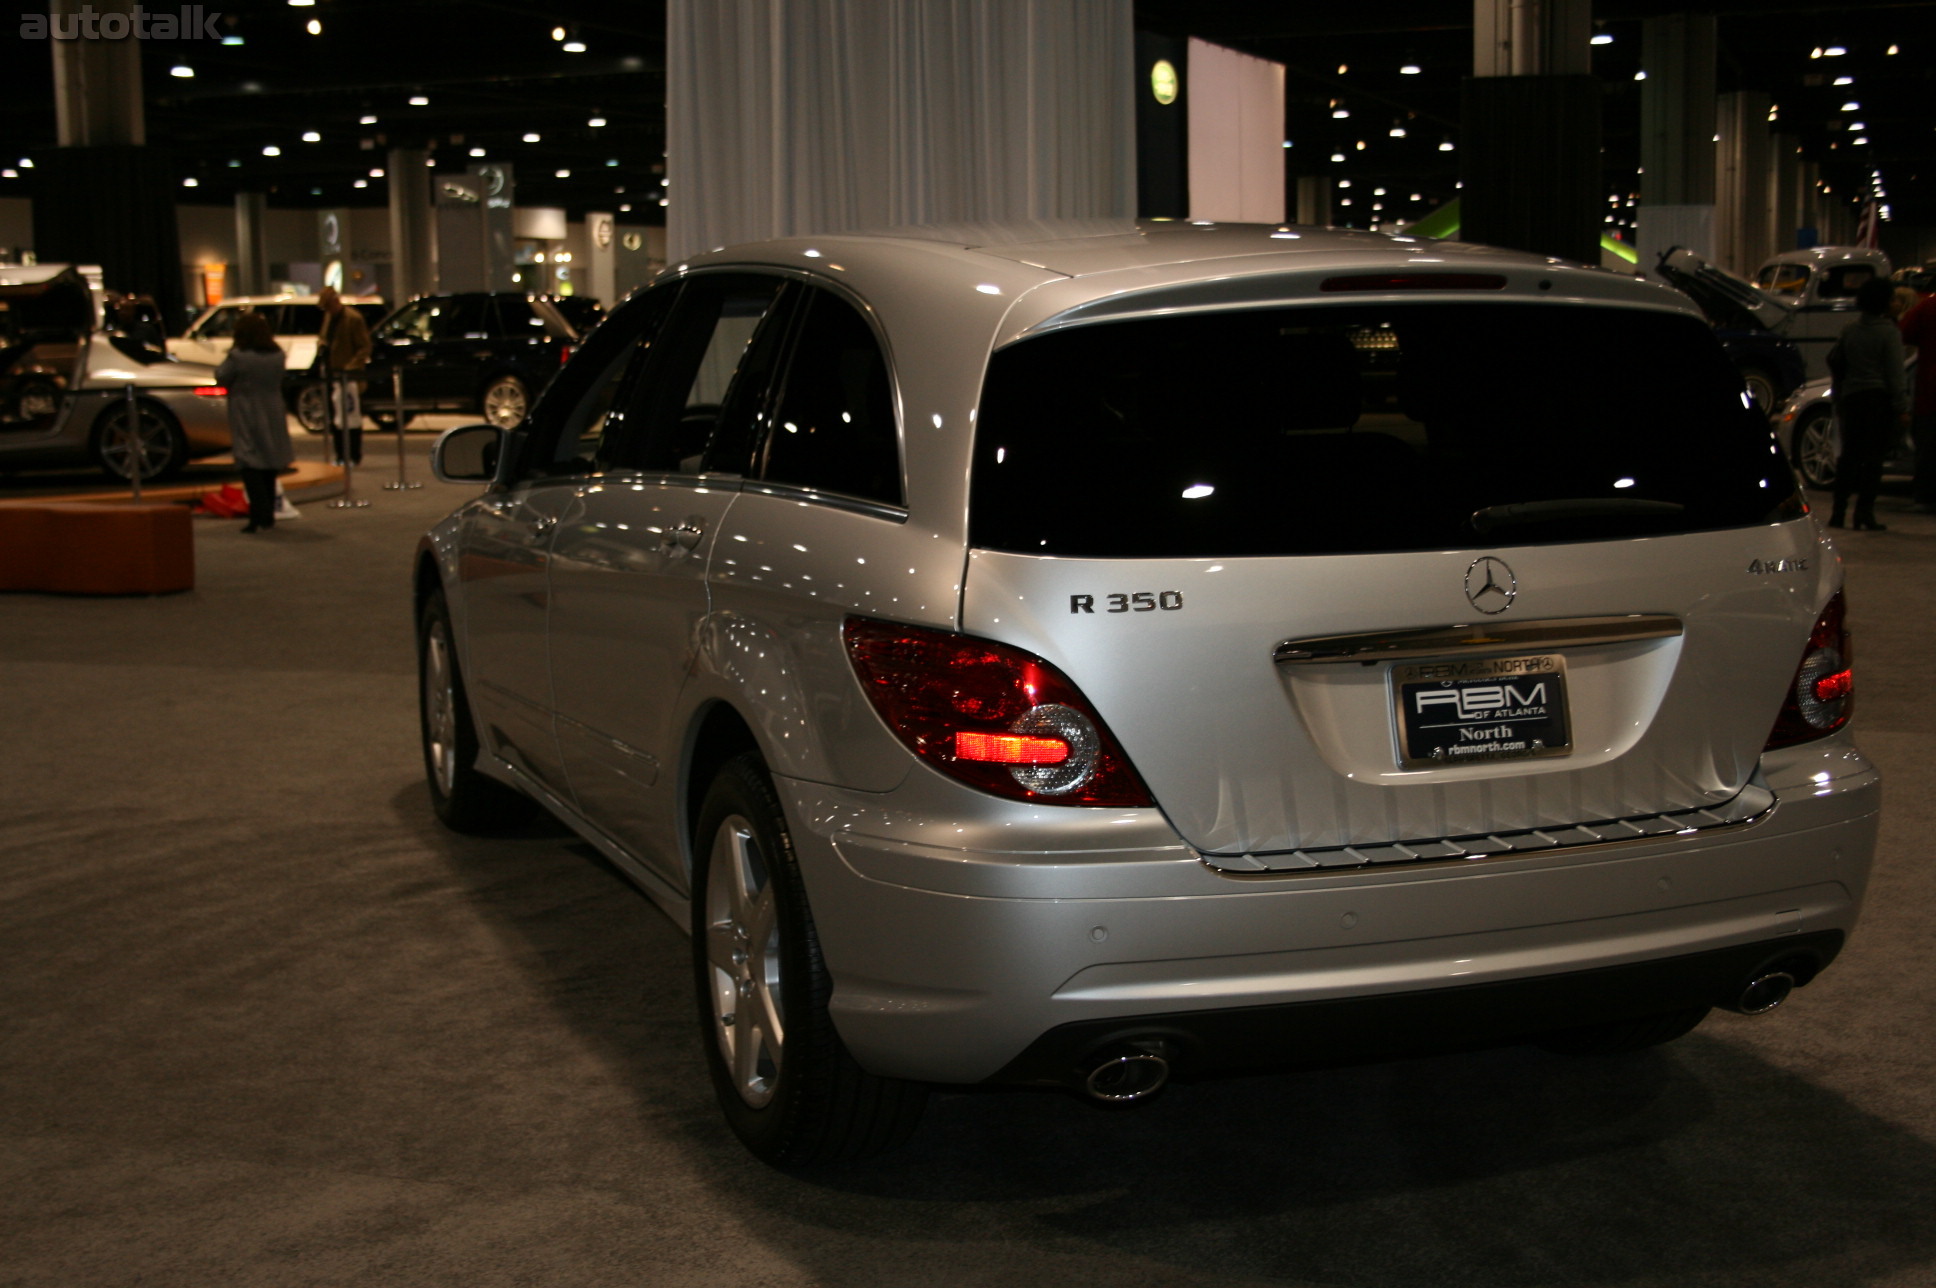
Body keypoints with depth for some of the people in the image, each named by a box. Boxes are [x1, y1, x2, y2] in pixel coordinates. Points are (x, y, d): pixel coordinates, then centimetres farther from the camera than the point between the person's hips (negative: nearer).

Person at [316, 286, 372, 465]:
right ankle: (341, 456, 16)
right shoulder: (328, 317, 15)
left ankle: (354, 457, 1)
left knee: (351, 419, -4)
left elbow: (365, 347, -10)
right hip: (331, 375, 8)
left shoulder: (353, 318, -9)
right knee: (334, 420, 9)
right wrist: (321, 345, 4)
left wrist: (352, 367, -20)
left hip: (348, 376, -8)